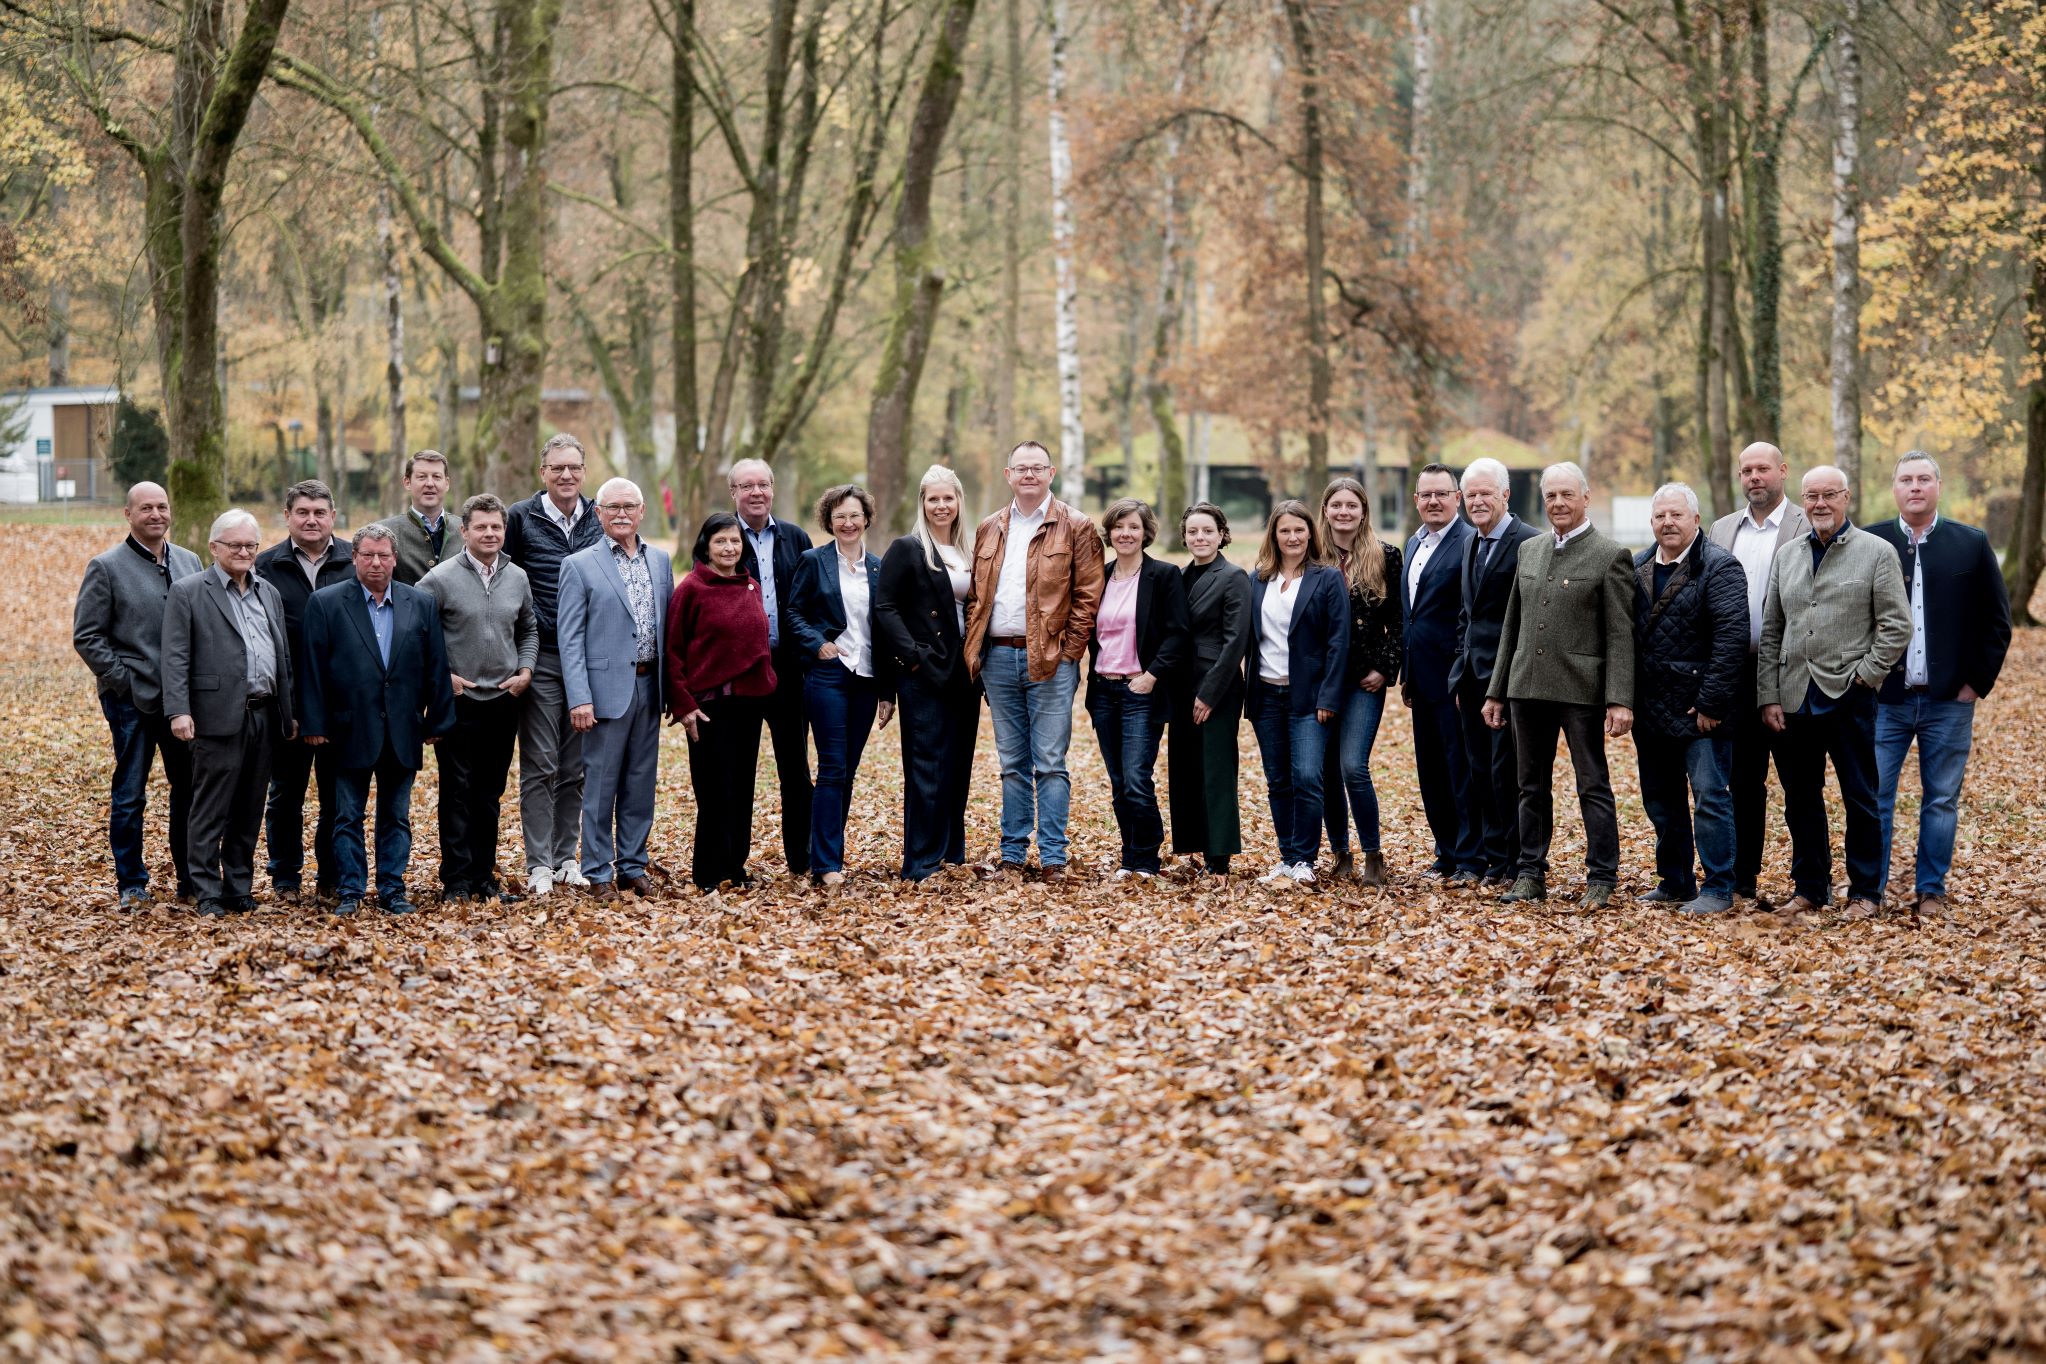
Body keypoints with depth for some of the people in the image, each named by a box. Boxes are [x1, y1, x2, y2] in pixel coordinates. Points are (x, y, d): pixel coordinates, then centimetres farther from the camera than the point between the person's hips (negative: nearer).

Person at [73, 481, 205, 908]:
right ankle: (131, 885, 11)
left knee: (190, 790, 8)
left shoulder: (189, 562, 11)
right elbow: (86, 636, -4)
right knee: (129, 796, 3)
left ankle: (191, 877, 18)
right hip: (133, 699, -4)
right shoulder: (107, 567, -3)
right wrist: (123, 679, -10)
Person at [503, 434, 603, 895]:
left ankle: (566, 858, 17)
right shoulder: (521, 518, -2)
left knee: (575, 766, 9)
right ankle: (538, 865, 3)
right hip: (542, 658, -3)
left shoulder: (598, 520, 8)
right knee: (540, 765, -2)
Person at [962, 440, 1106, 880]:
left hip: (1049, 660, -4)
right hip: (998, 658, 4)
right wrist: (974, 649, 5)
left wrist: (1068, 652, -10)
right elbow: (976, 595, 16)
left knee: (1049, 762, -4)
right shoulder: (989, 530, 14)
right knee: (1012, 763, 10)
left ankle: (1053, 856, 0)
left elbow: (1087, 596, -3)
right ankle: (1012, 853, 14)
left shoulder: (1075, 528, 0)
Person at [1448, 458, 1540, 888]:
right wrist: (1462, 659, 15)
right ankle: (1490, 856, 17)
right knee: (1480, 770, 10)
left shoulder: (1529, 542, -11)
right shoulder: (1471, 542, 15)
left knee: (1506, 772, -4)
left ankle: (1512, 864, 4)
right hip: (1473, 675, 8)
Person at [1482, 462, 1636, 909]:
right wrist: (1496, 691, 15)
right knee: (1532, 787, 11)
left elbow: (1620, 636, -9)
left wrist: (1620, 701, -16)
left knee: (1593, 787, 0)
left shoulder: (1610, 557, -5)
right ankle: (1531, 874, 18)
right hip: (1528, 686, 6)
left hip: (1581, 688, -6)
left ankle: (1601, 879, 5)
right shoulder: (1529, 550, 12)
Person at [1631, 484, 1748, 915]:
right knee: (1661, 802, 14)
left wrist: (1711, 703, -19)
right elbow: (1627, 635, 17)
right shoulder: (1638, 568, 12)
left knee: (1710, 797, -5)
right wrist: (1627, 699, 10)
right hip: (1651, 712, 7)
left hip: (1700, 713, -7)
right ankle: (1674, 882, 25)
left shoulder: (1719, 566, -9)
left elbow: (1732, 637, -16)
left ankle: (1718, 890, 1)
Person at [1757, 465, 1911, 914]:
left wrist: (1865, 675, -10)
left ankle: (1865, 891, 11)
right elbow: (1771, 633, 12)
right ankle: (1810, 886, 21)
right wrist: (1769, 696, 5)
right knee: (1800, 800, 10)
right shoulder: (1786, 557, 12)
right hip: (1795, 699, 4)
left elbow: (1896, 626, -4)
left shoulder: (1877, 553, -2)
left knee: (1861, 799, 3)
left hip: (1849, 696, -4)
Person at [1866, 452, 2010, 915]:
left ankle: (1931, 890, 16)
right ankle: (1868, 890, 7)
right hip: (1885, 699, 0)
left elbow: (1997, 621, 5)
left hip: (1949, 702, 0)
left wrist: (1978, 681, -1)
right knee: (1874, 796, -1)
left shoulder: (1971, 545, 2)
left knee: (1942, 799, 6)